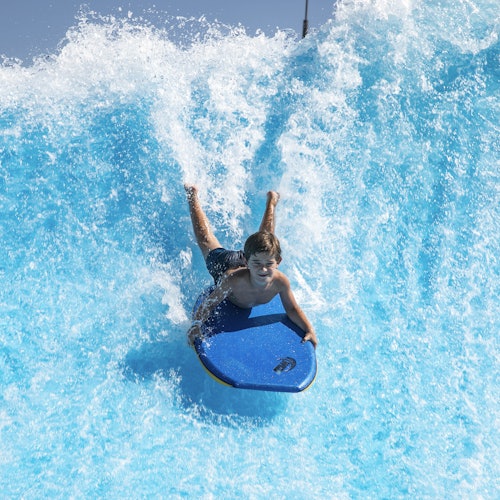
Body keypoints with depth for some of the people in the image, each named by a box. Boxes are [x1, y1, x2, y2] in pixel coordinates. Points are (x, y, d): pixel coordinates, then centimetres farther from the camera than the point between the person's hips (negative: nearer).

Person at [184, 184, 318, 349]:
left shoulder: (280, 281, -41)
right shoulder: (232, 280, -50)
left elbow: (292, 309, -25)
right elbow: (208, 305, -39)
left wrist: (310, 330, -38)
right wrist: (195, 326, -54)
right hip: (224, 262, -2)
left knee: (266, 238, 33)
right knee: (207, 241, 28)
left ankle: (271, 201, 58)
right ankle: (193, 196, 49)